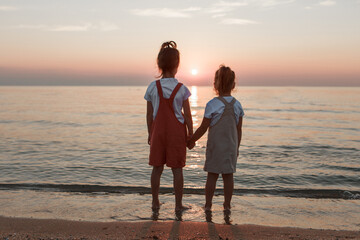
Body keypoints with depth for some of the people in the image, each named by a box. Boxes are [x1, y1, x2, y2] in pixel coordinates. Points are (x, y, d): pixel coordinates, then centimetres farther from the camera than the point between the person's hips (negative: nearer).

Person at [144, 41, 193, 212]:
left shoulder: (153, 87, -5)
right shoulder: (181, 89, -9)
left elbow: (149, 114, 0)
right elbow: (187, 116, -6)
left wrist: (150, 134, 11)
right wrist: (190, 135, 4)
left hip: (158, 131, 2)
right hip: (177, 132, -2)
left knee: (157, 168, 11)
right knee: (177, 169, 6)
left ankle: (155, 203, 22)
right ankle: (178, 204, 14)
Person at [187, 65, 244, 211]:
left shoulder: (212, 105, -13)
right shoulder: (237, 105, 0)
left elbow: (203, 128, -9)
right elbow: (239, 130, 5)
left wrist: (191, 141, 4)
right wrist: (237, 148, 16)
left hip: (215, 146, -3)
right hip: (231, 146, 3)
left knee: (212, 175, 5)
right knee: (228, 175, 10)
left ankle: (208, 204, 14)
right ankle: (227, 204, 18)